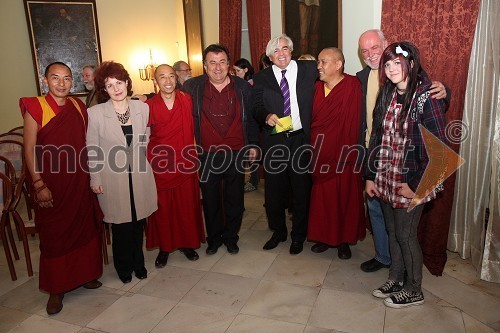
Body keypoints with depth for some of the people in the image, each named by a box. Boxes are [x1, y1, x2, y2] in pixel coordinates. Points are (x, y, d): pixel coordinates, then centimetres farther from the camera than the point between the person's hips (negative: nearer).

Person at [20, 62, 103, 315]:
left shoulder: (78, 107, 5)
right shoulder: (35, 108, -8)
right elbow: (29, 150, -10)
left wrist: (91, 176, 9)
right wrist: (39, 184, -14)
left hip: (79, 181, 4)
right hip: (51, 184, -4)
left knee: (84, 227, 14)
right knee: (53, 234, 7)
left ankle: (84, 275, 34)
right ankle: (56, 289, 23)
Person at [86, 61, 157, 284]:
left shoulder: (142, 108, 2)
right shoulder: (95, 113, -6)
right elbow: (91, 149, -2)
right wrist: (95, 179, -3)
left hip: (139, 176, 3)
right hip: (112, 179, -2)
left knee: (138, 222, 12)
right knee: (121, 224, 7)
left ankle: (138, 263, 34)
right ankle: (124, 266, 29)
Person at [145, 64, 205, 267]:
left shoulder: (187, 100, 1)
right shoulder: (148, 106, -2)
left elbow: (193, 127, 7)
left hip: (185, 163, 1)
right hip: (159, 165, -1)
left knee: (187, 206, 9)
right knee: (162, 208, 7)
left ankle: (187, 243, 29)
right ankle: (164, 248, 25)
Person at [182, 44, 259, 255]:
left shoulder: (242, 87, 2)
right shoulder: (192, 87, -2)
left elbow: (251, 117, 9)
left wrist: (253, 144, 8)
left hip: (237, 154, 1)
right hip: (207, 155, 0)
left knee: (235, 198, 12)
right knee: (210, 200, 10)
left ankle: (231, 237, 30)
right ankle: (214, 238, 30)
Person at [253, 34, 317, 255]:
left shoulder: (309, 69, 3)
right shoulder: (261, 78, 4)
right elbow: (257, 108, 2)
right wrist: (267, 116, -20)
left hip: (301, 139, -1)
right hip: (274, 142, 1)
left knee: (301, 190, 10)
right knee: (274, 191, 11)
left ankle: (298, 236, 30)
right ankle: (278, 231, 35)